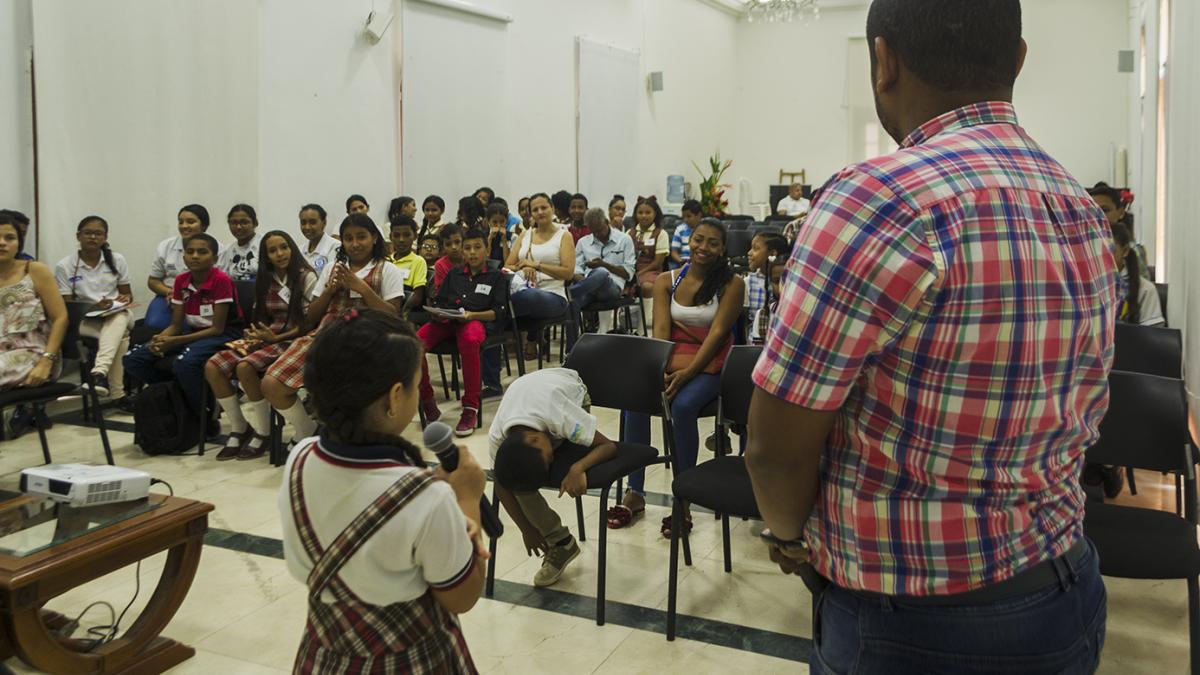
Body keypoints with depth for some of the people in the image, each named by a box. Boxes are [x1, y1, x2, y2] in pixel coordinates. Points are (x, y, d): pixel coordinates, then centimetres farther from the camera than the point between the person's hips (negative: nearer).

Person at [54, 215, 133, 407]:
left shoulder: (117, 260, 6)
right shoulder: (64, 267, -2)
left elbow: (127, 294, 14)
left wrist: (124, 299, -11)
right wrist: (93, 307, -19)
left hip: (115, 315, 2)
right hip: (82, 320, -2)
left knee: (118, 320, -38)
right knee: (119, 339, -34)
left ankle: (99, 372, -55)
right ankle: (118, 394, -35)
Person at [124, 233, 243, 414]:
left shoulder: (221, 280, -17)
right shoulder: (181, 281, 2)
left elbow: (217, 328, -18)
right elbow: (176, 325, 5)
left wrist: (174, 342, -22)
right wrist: (159, 339, -18)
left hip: (222, 336, -7)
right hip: (193, 333, 7)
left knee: (184, 362, -37)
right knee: (133, 359, -8)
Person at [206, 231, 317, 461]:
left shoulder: (306, 277, -3)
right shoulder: (264, 281, 16)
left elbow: (309, 322, -8)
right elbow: (259, 317, 19)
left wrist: (277, 337, -16)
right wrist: (254, 334, -3)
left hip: (291, 340, -6)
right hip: (264, 337, 7)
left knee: (245, 367, -32)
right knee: (212, 367, -16)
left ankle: (263, 433, -15)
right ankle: (239, 429, -3)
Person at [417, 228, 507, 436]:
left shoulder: (495, 276, 16)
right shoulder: (454, 274, 28)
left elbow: (499, 312, 5)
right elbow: (438, 302, 23)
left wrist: (472, 315, -11)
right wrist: (437, 314, -2)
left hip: (475, 321, -3)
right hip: (446, 321, 4)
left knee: (470, 341, -42)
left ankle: (471, 409, -32)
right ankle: (427, 402, -13)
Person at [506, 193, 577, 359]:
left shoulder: (563, 236, 10)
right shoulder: (525, 235, 23)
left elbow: (568, 272, -2)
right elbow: (508, 266, 17)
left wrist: (536, 265, -8)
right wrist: (523, 268, -5)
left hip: (553, 295, -4)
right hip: (524, 289, 4)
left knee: (527, 296, -43)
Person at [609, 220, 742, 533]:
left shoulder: (732, 284, -2)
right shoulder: (667, 281, 8)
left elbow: (717, 332, -10)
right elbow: (661, 329, -2)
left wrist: (688, 372, -22)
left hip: (709, 364, -3)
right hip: (671, 358, 3)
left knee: (683, 406, -34)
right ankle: (635, 493, -17)